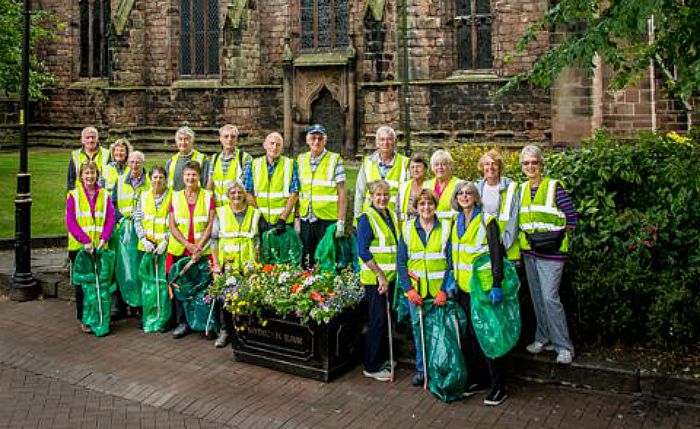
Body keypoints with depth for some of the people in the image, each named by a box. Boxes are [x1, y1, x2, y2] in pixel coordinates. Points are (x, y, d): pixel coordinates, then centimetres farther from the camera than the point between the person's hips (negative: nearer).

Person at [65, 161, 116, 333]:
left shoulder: (104, 194, 8)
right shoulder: (73, 195, 1)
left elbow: (110, 218, 3)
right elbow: (70, 222, -6)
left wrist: (104, 238, -13)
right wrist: (85, 240, -16)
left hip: (99, 246, 2)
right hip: (79, 246, -2)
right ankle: (82, 318, 15)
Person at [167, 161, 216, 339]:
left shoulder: (207, 196, 4)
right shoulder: (176, 197, 8)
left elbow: (210, 225, -1)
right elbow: (172, 226, 3)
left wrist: (199, 247, -12)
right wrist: (188, 245, -9)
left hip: (202, 250, -1)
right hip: (179, 249, 2)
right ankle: (182, 323, 11)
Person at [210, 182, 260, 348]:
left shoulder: (254, 213, 9)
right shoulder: (220, 213, 7)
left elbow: (257, 240, 10)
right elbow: (214, 239, 7)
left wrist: (255, 262, 0)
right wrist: (216, 264, -1)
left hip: (247, 265, 0)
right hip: (226, 264, 0)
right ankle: (225, 331, 10)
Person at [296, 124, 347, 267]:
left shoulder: (335, 160, -4)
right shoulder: (301, 159, 8)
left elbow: (341, 193, -5)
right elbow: (297, 192, 11)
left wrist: (341, 221, -10)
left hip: (327, 219, -4)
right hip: (306, 219, 4)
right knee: (305, 261, 9)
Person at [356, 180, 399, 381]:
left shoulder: (392, 216, 13)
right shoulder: (367, 218, -10)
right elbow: (363, 251, -17)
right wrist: (380, 275, -19)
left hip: (391, 276, 7)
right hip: (374, 278, -7)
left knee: (386, 319, 14)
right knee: (377, 321, -3)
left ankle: (381, 359, 29)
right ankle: (371, 366, 8)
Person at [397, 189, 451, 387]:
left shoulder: (446, 228, 0)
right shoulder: (407, 229, 5)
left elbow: (451, 262, -2)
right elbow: (401, 261, 4)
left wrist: (445, 290, -11)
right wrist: (408, 288, -6)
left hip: (439, 291, -1)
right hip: (416, 290, 2)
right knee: (418, 328, 7)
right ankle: (421, 369, 23)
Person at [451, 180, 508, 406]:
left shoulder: (487, 221, -8)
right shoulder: (456, 222, 11)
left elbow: (496, 254, -13)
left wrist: (496, 285, -19)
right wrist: (452, 280, 12)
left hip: (483, 286, -6)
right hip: (463, 286, 6)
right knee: (471, 334, 10)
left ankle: (498, 386, 4)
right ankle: (478, 379, 21)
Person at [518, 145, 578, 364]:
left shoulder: (554, 186, -7)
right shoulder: (521, 189, 10)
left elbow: (572, 218, -8)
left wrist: (556, 235, -11)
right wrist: (524, 235, 7)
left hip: (550, 252, -6)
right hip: (528, 251, 6)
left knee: (550, 298, -10)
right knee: (537, 297, 13)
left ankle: (564, 346, -1)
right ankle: (543, 338, 26)